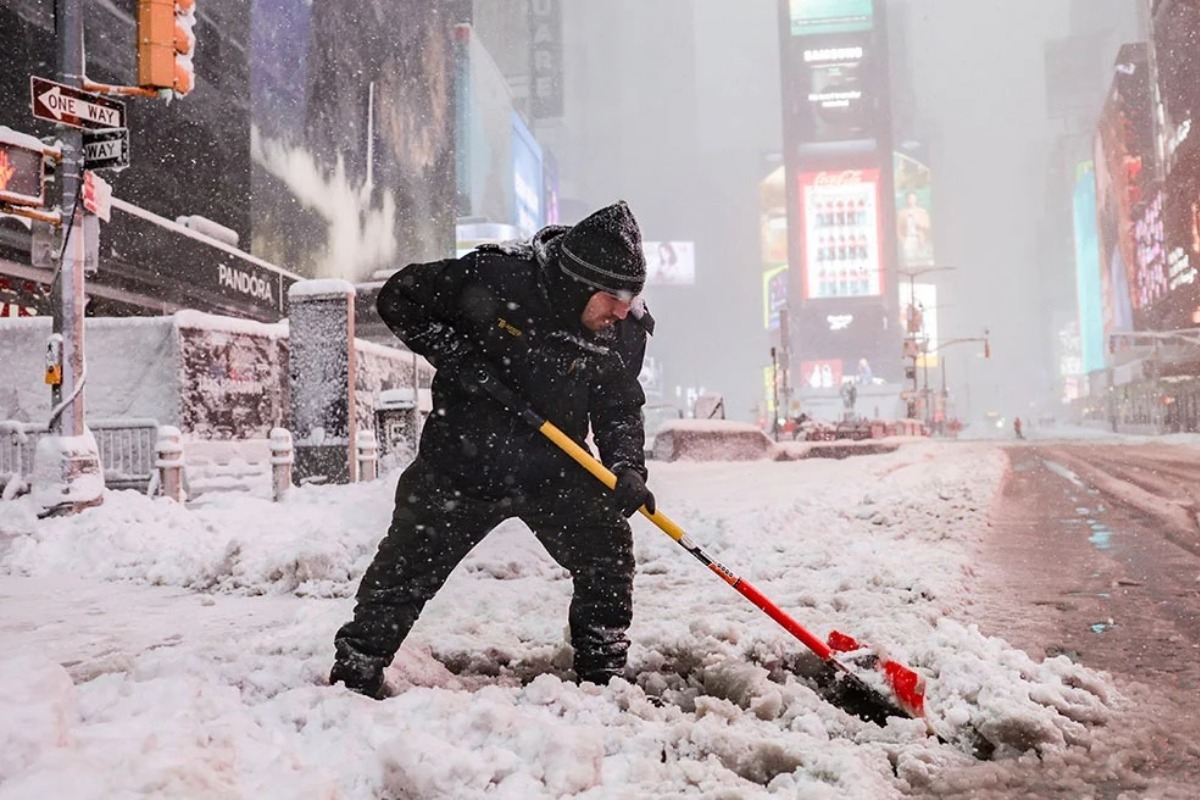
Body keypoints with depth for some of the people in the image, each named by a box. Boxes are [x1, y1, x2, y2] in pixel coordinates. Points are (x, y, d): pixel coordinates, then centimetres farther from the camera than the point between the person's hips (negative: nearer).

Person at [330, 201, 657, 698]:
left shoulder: (626, 330, -11)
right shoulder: (494, 277, -22)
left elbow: (620, 407, -1)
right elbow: (399, 298, -10)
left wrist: (627, 467, -18)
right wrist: (454, 353, -21)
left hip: (554, 469, 3)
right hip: (462, 463, -3)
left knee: (608, 553, -1)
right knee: (406, 570, 6)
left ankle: (603, 675, 18)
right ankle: (354, 675, 26)